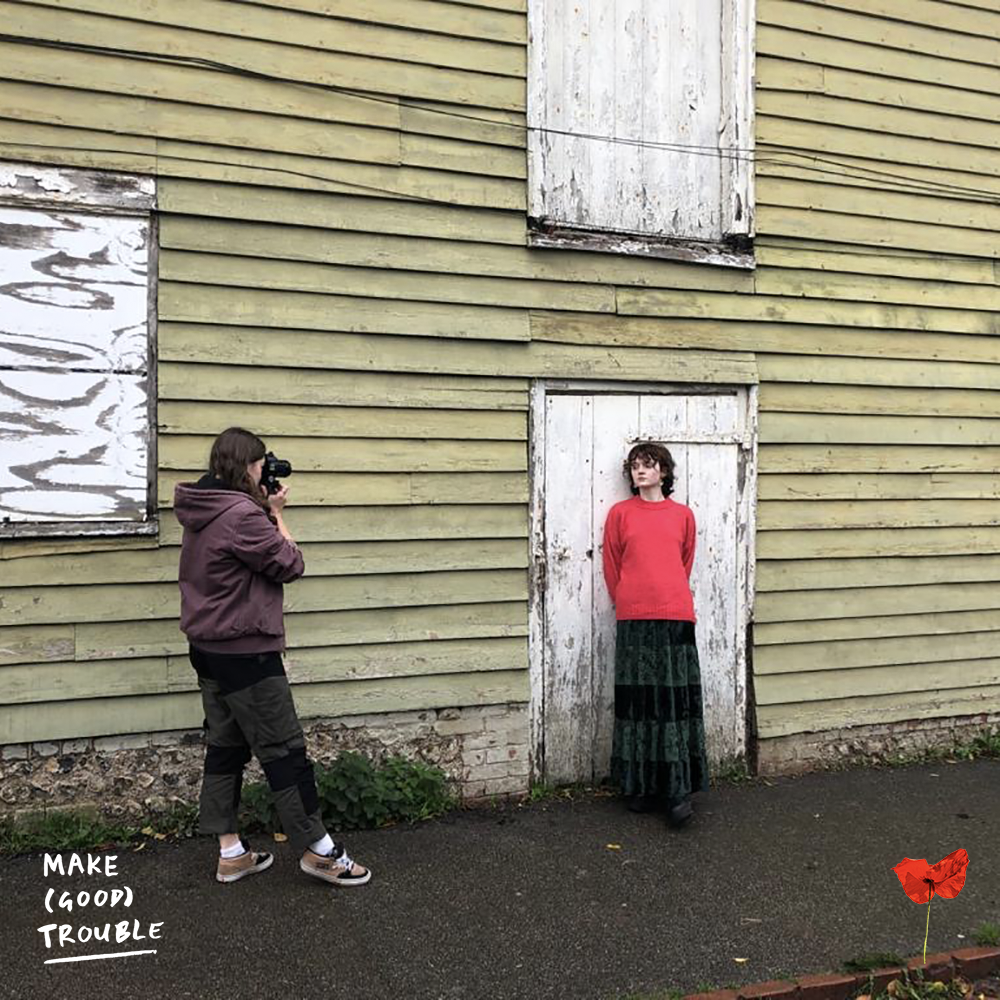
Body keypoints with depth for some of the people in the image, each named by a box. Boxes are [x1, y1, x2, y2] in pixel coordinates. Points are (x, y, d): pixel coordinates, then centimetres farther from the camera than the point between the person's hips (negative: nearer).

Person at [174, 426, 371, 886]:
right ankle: (317, 850, 10)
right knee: (284, 750, 0)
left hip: (209, 648, 10)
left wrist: (264, 510, 4)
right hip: (245, 652, -10)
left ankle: (231, 853, 21)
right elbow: (290, 565, -13)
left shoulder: (201, 513, 8)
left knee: (225, 745, 13)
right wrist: (276, 515, -2)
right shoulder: (242, 515, -21)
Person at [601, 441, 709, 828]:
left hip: (675, 617, 1)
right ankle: (639, 785, 14)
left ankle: (678, 789, 3)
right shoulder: (620, 513, 6)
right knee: (637, 699, 3)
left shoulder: (683, 515, 9)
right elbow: (612, 567, 8)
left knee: (677, 699, -1)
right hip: (633, 621, 0)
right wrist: (629, 603, 8)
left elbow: (685, 565, 16)